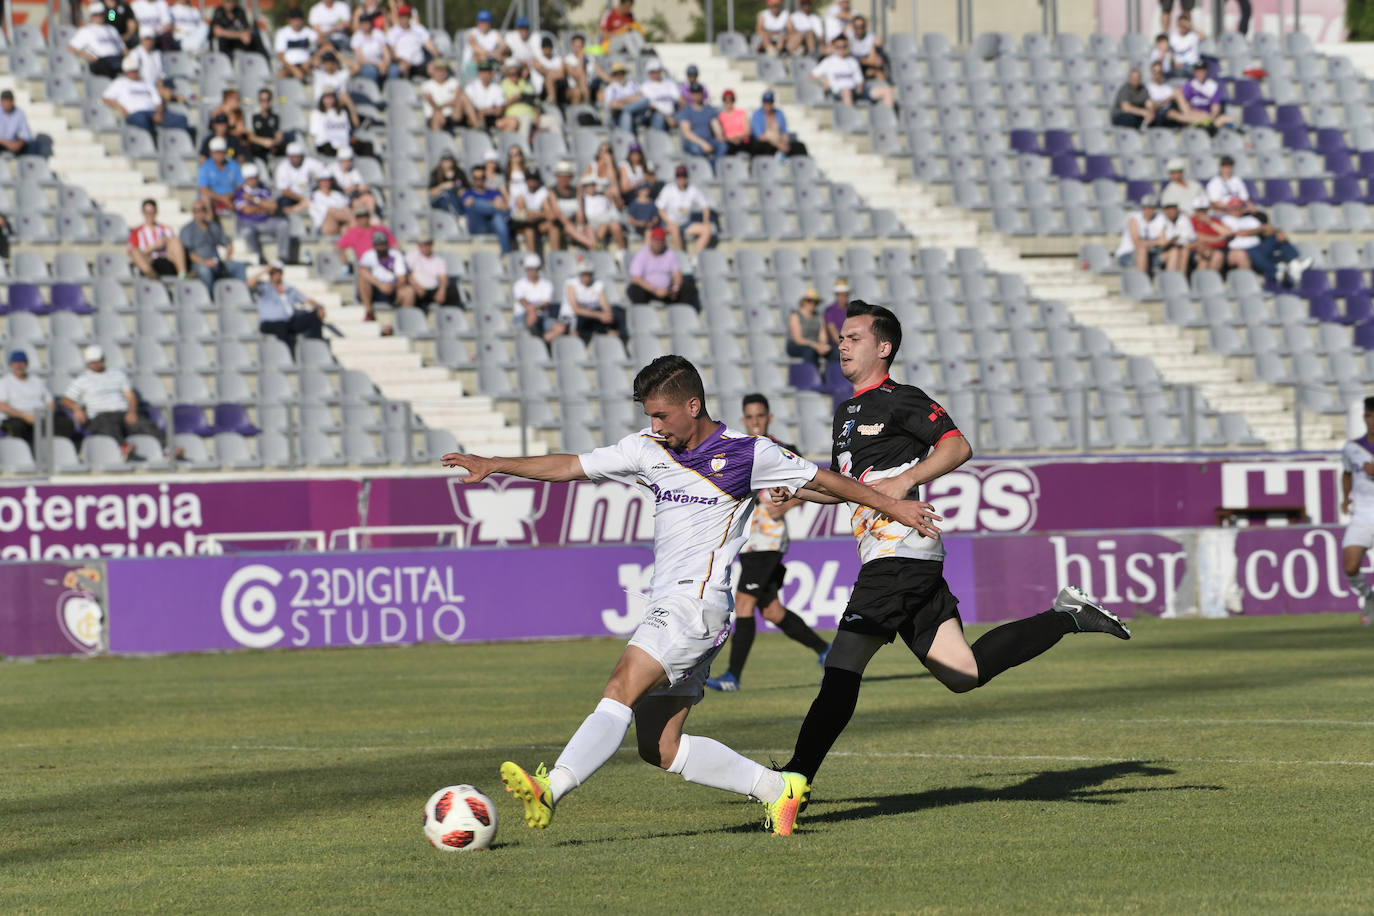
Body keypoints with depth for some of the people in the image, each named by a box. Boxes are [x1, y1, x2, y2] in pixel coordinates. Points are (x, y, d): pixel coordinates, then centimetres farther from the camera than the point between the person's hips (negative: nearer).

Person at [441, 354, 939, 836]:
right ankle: (777, 788, 11)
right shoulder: (649, 449, 12)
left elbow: (823, 480, 9)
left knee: (622, 686, -25)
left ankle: (551, 788, -39)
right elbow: (570, 467, 15)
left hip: (698, 602, -8)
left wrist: (893, 505, 14)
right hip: (664, 608, 8)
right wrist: (493, 465, 7)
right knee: (659, 747, 2)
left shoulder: (747, 453, -2)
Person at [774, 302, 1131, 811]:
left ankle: (799, 777, -14)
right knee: (963, 673, 7)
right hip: (893, 557, 10)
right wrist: (795, 490, 17)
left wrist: (904, 481, -24)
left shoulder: (898, 401, -6)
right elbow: (842, 483, 33)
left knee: (843, 664, -13)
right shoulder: (847, 413, 22)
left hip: (900, 554, -10)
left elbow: (957, 446, -15)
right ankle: (1068, 617, 16)